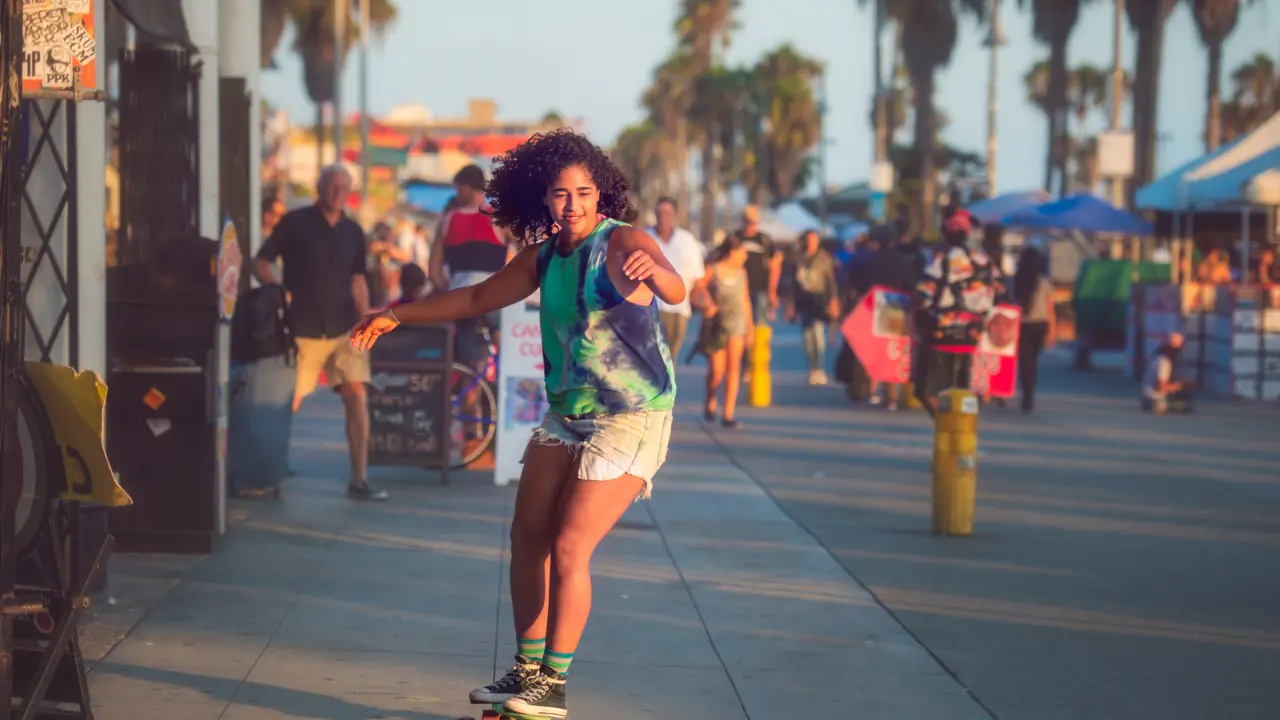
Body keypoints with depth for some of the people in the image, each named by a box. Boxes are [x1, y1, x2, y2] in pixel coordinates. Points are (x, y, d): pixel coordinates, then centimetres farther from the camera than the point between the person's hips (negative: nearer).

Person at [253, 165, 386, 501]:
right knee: (289, 403, 2)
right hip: (303, 330, -3)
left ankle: (359, 480, -5)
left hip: (344, 329, 3)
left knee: (356, 395, -8)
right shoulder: (294, 223, -4)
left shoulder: (353, 232, 8)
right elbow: (261, 263, -2)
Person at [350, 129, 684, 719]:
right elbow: (478, 298, 19)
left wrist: (652, 270, -60)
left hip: (630, 420, -8)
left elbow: (676, 291, -37)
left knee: (569, 548, -11)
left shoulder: (621, 243, -17)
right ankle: (528, 670, 19)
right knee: (528, 537, 7)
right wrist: (396, 316, 19)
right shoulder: (544, 256, 5)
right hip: (566, 414, 8)